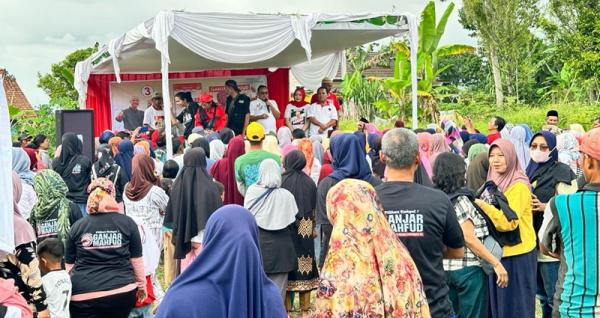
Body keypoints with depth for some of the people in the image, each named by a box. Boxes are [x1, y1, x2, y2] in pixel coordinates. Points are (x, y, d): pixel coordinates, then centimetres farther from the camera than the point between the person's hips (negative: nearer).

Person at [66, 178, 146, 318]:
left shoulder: (77, 226, 4)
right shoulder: (127, 223, 2)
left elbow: (69, 264, 10)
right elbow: (136, 260, 6)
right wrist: (141, 285, 19)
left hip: (83, 295, 0)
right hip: (121, 292, 0)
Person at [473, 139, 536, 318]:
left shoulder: (519, 186, -15)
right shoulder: (494, 183, 10)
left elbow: (509, 221, -25)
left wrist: (482, 205, -26)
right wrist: (480, 205, 2)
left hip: (517, 252, -8)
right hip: (498, 250, 8)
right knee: (499, 302, 14)